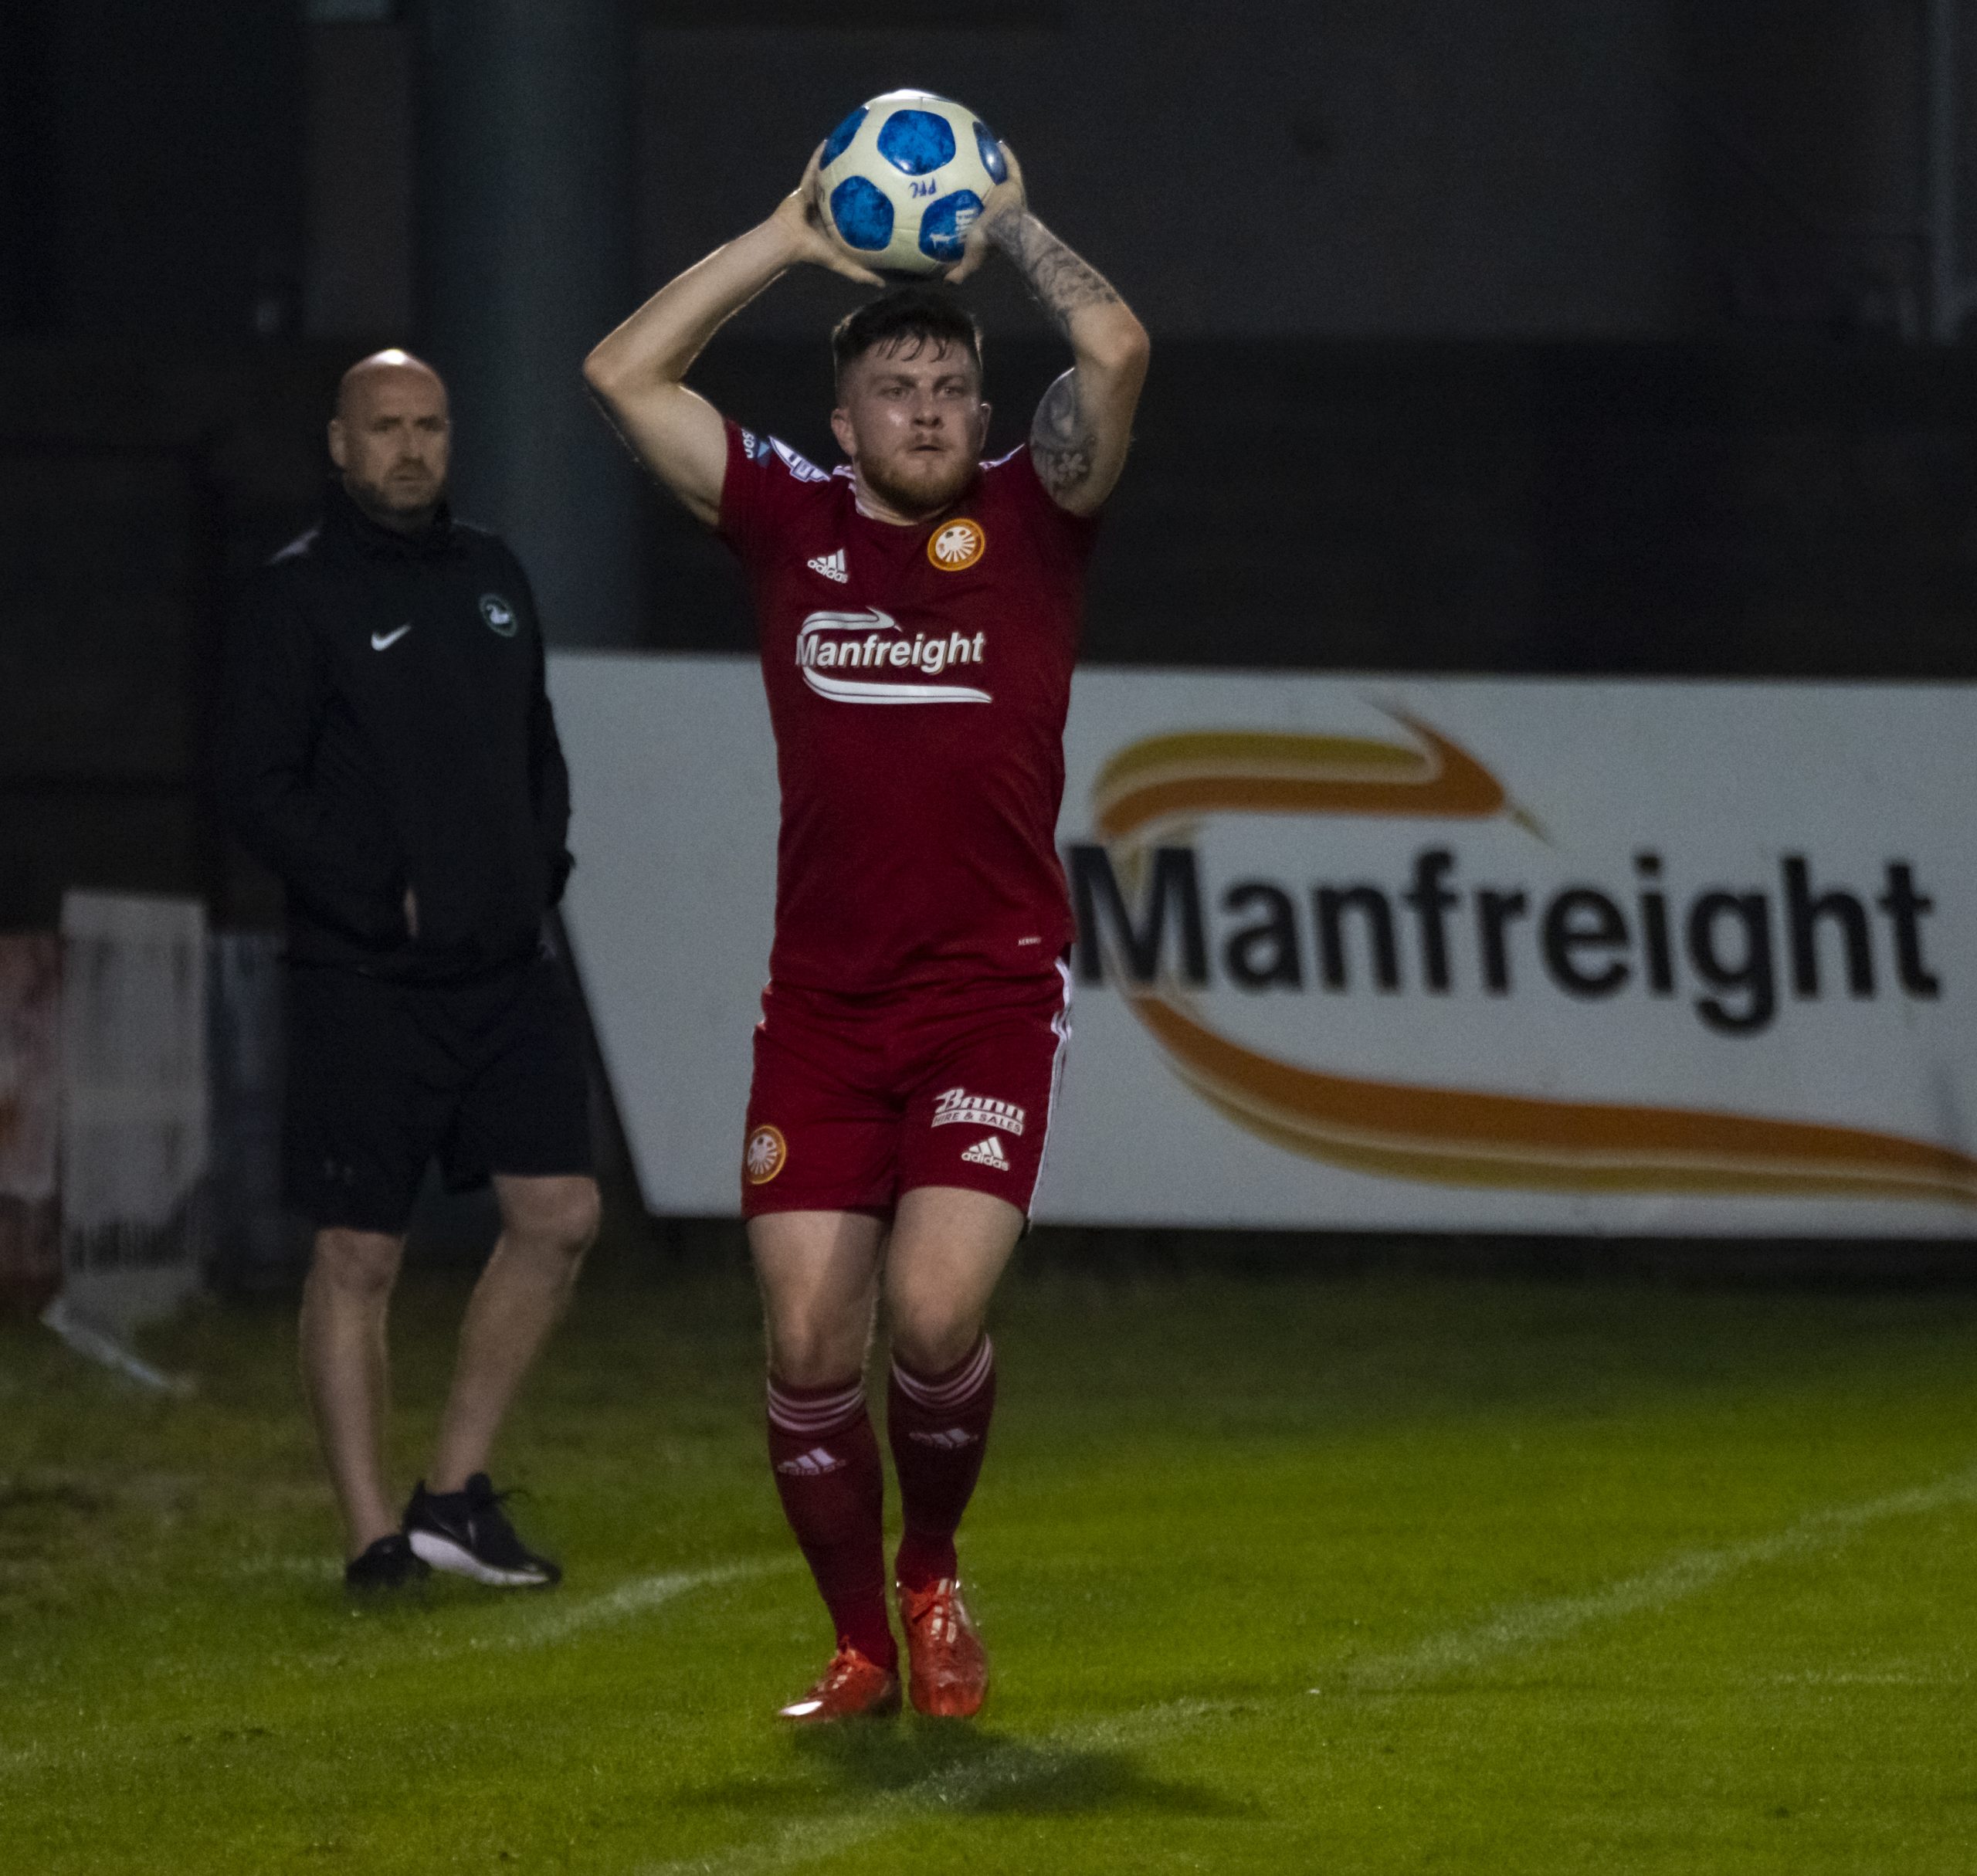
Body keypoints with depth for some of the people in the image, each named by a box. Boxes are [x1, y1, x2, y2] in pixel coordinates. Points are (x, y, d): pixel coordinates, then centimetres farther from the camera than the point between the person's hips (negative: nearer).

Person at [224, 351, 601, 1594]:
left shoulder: (492, 579, 14)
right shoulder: (300, 596, -6)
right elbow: (261, 791, -11)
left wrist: (540, 874, 7)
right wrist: (391, 901, -15)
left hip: (509, 971, 6)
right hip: (366, 979, -6)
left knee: (559, 1214, -2)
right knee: (360, 1256, -2)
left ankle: (458, 1492, 8)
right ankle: (373, 1534, 3)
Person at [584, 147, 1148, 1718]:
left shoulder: (1031, 519, 5)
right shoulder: (793, 523, 9)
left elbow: (1115, 350, -9)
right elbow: (624, 375, 5)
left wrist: (1007, 225, 1)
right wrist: (788, 240, 6)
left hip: (994, 996, -2)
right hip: (822, 1000, 2)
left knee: (936, 1312, -17)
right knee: (810, 1342, -3)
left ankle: (934, 1573, 12)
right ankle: (861, 1646, 16)